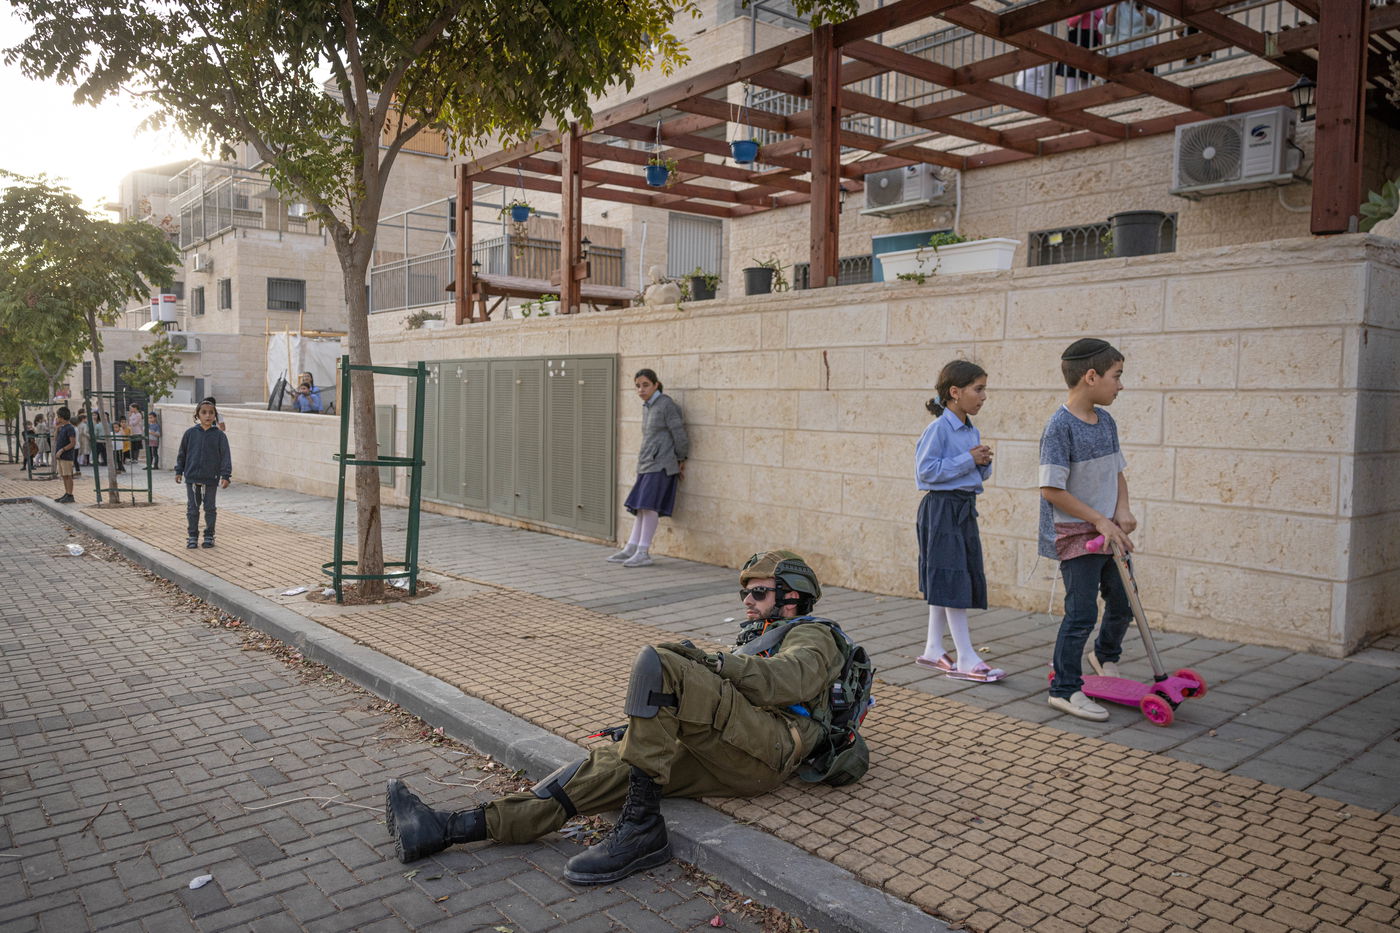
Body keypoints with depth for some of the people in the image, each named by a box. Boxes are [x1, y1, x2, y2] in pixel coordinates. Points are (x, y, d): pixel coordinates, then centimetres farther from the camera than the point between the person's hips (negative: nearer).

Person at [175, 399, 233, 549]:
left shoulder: (219, 435, -4)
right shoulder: (190, 433, 0)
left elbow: (225, 456, -5)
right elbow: (182, 453, 8)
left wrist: (225, 475, -10)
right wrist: (179, 471, 8)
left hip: (211, 479, -1)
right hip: (192, 478, 1)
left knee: (210, 508, 9)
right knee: (192, 508, 8)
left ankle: (209, 536, 21)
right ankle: (193, 536, 19)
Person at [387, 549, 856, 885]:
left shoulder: (813, 636, 15)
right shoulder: (754, 642, 40)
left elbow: (789, 682, -10)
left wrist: (711, 662, -14)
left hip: (764, 749, -7)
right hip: (722, 761, 8)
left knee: (656, 662, -24)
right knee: (606, 765, -9)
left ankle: (641, 826, -24)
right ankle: (446, 829, -14)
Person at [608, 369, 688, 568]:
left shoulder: (665, 404, -9)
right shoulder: (647, 408, 16)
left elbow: (679, 434, -8)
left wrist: (681, 460, 1)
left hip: (661, 464, -8)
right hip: (647, 464, 8)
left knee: (648, 504, -14)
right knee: (641, 506, 7)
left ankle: (643, 552, -14)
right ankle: (631, 549, 8)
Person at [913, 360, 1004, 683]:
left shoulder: (972, 431, 12)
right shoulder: (938, 428, -14)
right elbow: (925, 471, -20)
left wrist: (983, 463, -2)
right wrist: (968, 460, -18)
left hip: (964, 508, 9)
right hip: (942, 507, -9)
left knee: (945, 583, 13)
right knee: (952, 581, -6)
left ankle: (933, 649, 23)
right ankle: (966, 658, 0)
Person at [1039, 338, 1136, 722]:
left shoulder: (1106, 421, 6)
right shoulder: (1060, 426, -19)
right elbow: (1051, 490, -22)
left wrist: (1122, 510, -1)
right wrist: (1098, 520, -19)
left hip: (1109, 531, 8)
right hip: (1075, 534, -8)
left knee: (1124, 603, 17)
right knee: (1081, 614, -3)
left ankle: (1105, 656, 46)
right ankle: (1065, 689, 12)